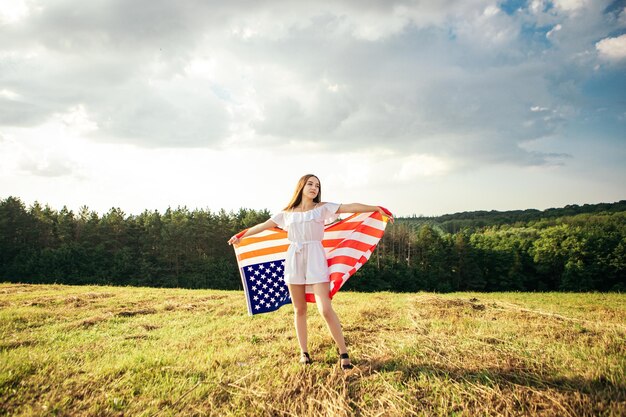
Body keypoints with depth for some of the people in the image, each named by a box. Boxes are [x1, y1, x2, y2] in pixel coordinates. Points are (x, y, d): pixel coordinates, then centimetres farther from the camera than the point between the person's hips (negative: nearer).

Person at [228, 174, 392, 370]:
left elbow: (350, 207, -7)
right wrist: (241, 235, 22)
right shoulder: (287, 213, 11)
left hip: (315, 258, -3)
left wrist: (376, 208, -17)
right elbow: (264, 225, 18)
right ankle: (304, 352, 22)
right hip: (294, 260, 3)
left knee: (325, 309, -10)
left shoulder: (322, 208, 5)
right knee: (299, 310, 8)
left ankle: (343, 352, 3)